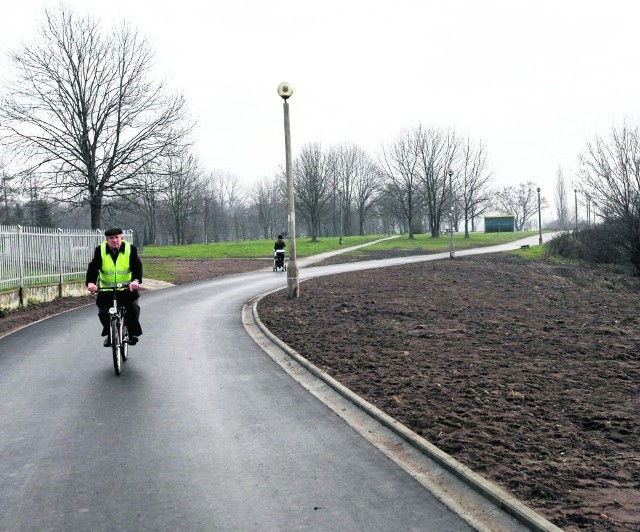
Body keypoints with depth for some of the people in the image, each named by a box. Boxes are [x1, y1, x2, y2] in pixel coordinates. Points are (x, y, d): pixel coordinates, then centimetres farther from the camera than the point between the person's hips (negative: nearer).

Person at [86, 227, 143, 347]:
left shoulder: (131, 249, -12)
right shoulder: (100, 250, -9)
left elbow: (137, 265, -22)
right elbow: (93, 267, -18)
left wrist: (136, 280, -41)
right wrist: (90, 282, -37)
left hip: (127, 288, -1)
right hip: (106, 288, 1)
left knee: (133, 308, -19)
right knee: (103, 312, -8)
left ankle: (133, 333, 1)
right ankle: (109, 334, 17)